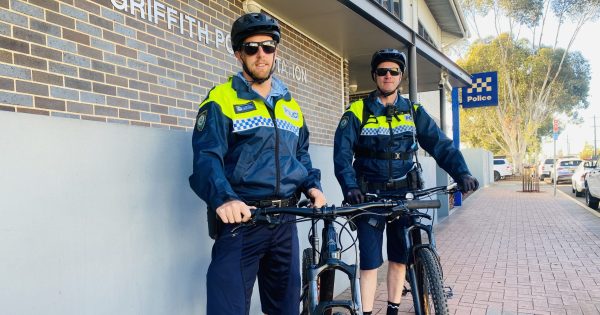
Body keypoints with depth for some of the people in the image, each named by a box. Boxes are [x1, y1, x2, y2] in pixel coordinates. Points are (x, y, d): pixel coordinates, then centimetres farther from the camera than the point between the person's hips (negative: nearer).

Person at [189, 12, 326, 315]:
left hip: (285, 222, 6)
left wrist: (312, 185, 2)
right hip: (240, 219, -5)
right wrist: (224, 198, -32)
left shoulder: (291, 105, 16)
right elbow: (206, 158, -14)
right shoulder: (222, 100, -3)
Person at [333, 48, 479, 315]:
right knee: (370, 261, 0)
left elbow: (440, 144, -2)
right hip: (370, 196, -3)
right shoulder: (358, 111, -2)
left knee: (400, 258, 11)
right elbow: (342, 152, -12)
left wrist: (461, 172, -18)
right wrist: (350, 186, -27)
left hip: (405, 195, 3)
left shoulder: (413, 111, 6)